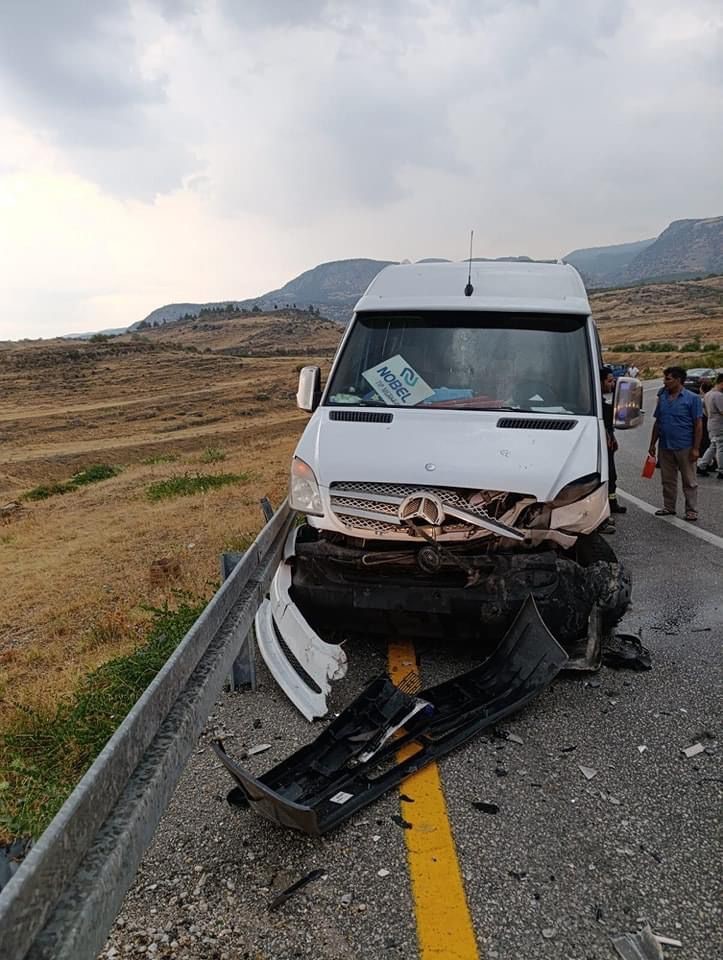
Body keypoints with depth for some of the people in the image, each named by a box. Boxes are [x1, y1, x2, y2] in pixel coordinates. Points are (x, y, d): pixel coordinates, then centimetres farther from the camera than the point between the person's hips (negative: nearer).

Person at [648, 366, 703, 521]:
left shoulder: (692, 398, -5)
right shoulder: (662, 397, 9)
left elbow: (698, 425, -7)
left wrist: (696, 448, -13)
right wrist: (653, 444, 12)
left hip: (684, 448, -5)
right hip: (665, 447, 5)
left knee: (689, 482, 2)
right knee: (668, 480, 12)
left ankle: (691, 511, 10)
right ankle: (669, 508, 23)